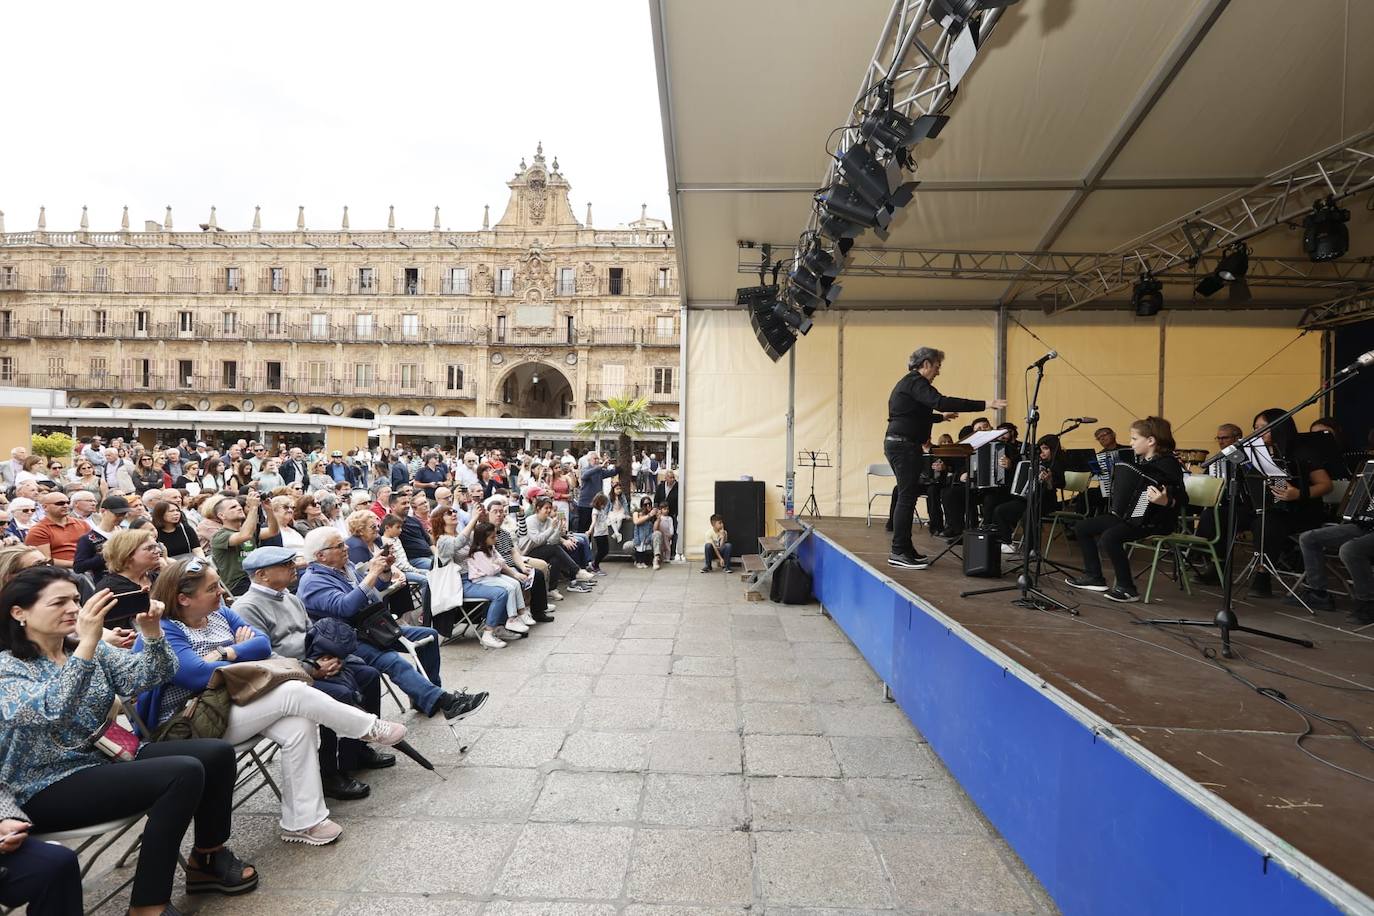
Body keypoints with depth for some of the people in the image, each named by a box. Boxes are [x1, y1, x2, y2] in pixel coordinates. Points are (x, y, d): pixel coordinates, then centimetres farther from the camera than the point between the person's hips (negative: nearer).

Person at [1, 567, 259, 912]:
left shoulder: (90, 649, 8)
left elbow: (147, 676, -4)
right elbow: (50, 711, -31)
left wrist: (152, 633, -23)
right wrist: (87, 642, -40)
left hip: (108, 757, 7)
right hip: (50, 789, -7)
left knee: (217, 753, -9)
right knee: (184, 773, -27)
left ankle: (207, 858, 12)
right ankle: (148, 905, -12)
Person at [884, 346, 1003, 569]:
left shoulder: (908, 383, 21)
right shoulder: (915, 382, -12)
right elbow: (940, 401, -27)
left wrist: (941, 416, 33)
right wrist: (984, 405, -28)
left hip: (898, 444, 11)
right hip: (904, 445, -11)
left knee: (907, 496, 12)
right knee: (907, 497, -9)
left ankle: (904, 548, 16)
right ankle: (898, 553, -7)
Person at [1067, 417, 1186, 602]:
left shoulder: (1168, 464, -16)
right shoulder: (1140, 460, 11)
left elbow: (1182, 499, -24)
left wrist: (1165, 501, -43)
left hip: (1155, 521, -10)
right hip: (1128, 514, 10)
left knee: (1110, 537, -32)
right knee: (1082, 527, 4)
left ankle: (1126, 588, -16)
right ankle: (1094, 577, 12)